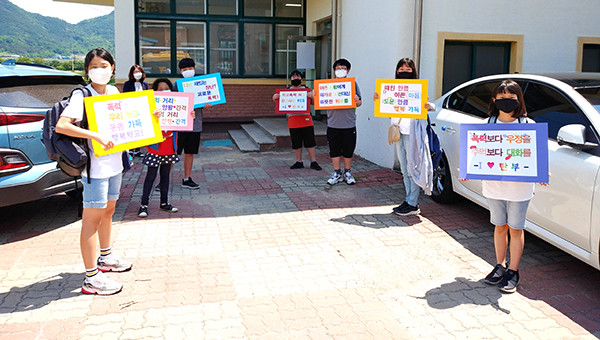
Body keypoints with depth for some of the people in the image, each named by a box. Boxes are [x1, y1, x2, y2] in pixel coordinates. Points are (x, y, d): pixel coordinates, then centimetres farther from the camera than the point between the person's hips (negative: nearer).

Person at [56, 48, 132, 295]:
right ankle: (91, 278, 1)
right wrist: (95, 136, -32)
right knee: (92, 217, -4)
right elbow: (60, 126, -24)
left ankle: (105, 258, 39)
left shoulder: (114, 91, 10)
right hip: (95, 165, -8)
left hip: (114, 161, 8)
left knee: (108, 210, 21)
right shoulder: (82, 95, -13)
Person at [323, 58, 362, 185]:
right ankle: (337, 173, 20)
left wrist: (357, 101, -21)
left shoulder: (353, 84, 3)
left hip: (349, 124, -1)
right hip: (333, 124, 1)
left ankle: (347, 173, 23)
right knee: (334, 150, 7)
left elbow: (359, 103, 2)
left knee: (348, 150, 8)